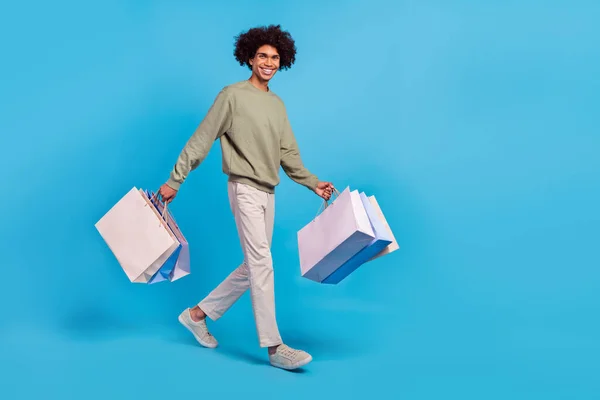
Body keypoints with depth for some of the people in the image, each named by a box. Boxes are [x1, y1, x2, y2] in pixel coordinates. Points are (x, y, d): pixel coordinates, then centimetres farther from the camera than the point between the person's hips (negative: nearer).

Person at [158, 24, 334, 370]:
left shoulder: (278, 104, 15)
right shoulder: (232, 95, -5)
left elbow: (288, 154, 15)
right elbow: (201, 140, -6)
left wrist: (313, 184, 5)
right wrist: (174, 181, -7)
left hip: (268, 193, 8)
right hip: (245, 189, -8)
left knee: (253, 267, 11)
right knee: (262, 264, -11)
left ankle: (198, 314, 25)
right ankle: (275, 347, -8)